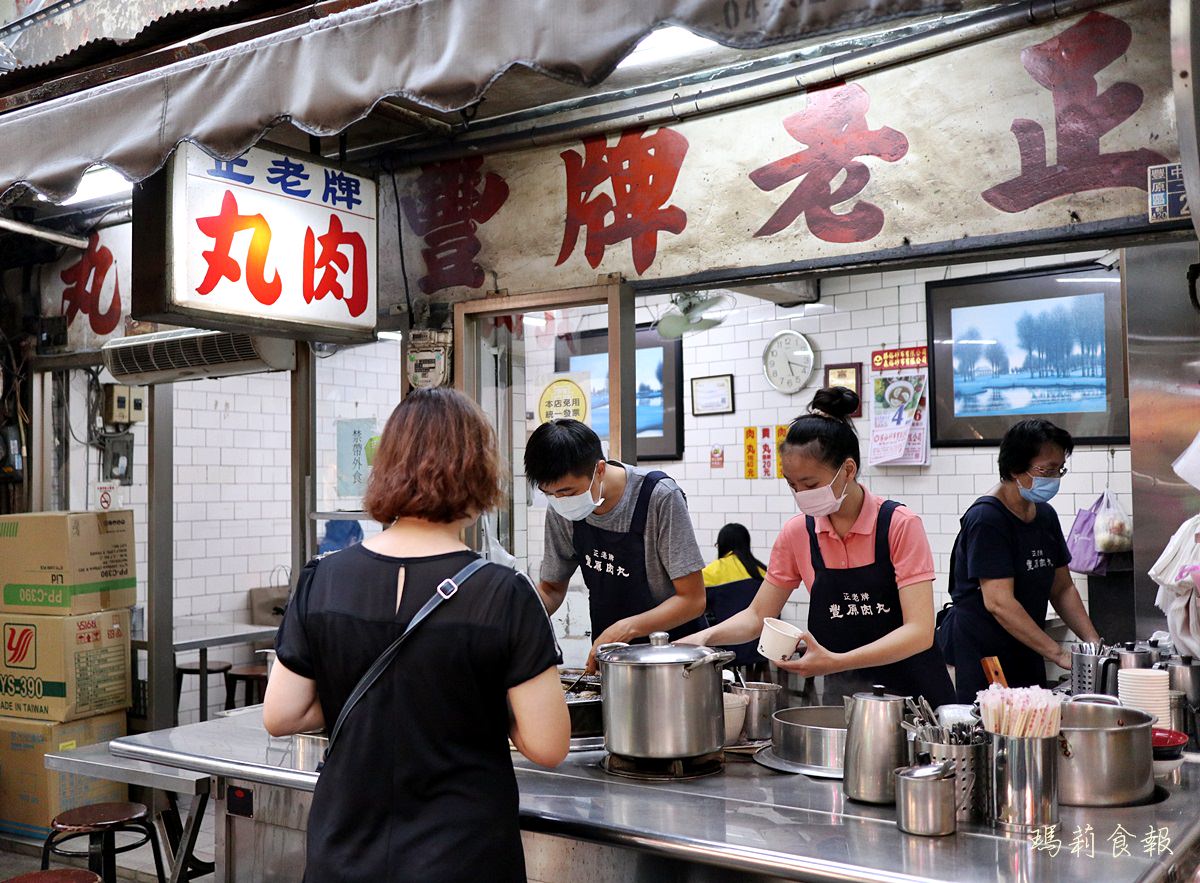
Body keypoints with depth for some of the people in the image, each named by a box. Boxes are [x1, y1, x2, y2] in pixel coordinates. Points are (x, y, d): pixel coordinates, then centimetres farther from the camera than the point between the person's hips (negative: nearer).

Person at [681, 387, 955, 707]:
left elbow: (919, 632, -20)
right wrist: (705, 637, -14)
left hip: (910, 691, -3)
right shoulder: (797, 534, -2)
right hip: (843, 694, 4)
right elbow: (757, 616, 6)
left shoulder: (900, 525, -13)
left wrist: (836, 662, -32)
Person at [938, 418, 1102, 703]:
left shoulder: (1045, 516, 10)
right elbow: (999, 603, -22)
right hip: (976, 657, -8)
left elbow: (1062, 589, 16)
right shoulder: (986, 519, -17)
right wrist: (1059, 654, -21)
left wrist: (1094, 644, 2)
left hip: (1026, 658, 8)